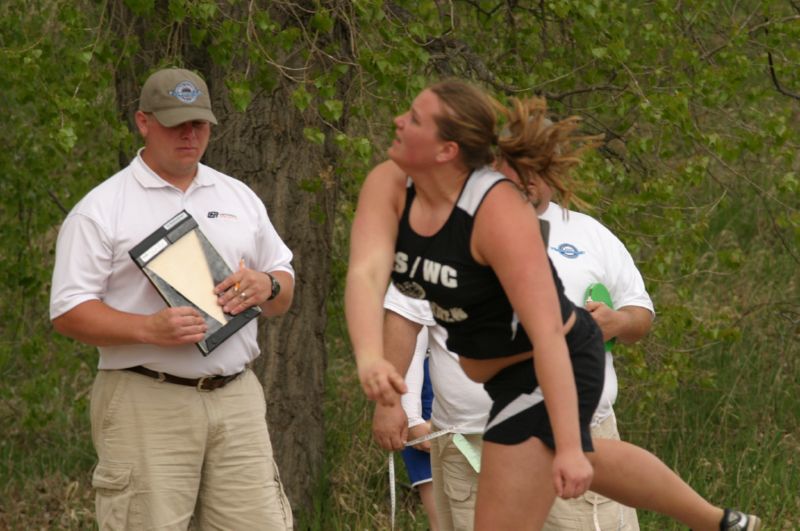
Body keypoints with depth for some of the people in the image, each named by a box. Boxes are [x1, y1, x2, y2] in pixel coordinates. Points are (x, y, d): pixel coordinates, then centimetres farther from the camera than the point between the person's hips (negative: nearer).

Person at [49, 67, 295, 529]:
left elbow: (284, 293, 23)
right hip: (146, 404, -5)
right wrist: (150, 329, -21)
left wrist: (266, 286, -3)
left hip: (237, 399, 5)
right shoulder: (101, 209, 1)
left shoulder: (239, 197, 18)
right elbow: (68, 312, -5)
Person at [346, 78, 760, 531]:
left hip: (553, 370, -9)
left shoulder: (499, 213, -33)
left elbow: (546, 334, -34)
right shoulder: (389, 188, -15)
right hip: (500, 368, 9)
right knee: (588, 461, 32)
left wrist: (568, 448, -37)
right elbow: (365, 274, -31)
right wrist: (369, 359, -50)